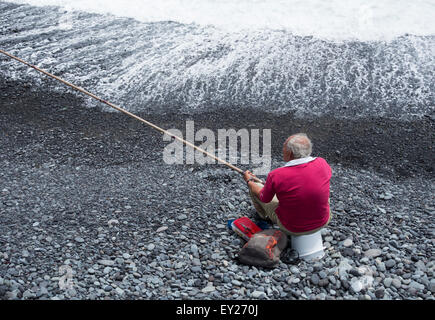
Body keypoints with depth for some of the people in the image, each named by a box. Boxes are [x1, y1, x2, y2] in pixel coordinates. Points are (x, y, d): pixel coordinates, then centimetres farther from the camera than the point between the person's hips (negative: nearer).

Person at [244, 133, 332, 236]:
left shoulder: (275, 176, -26)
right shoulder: (322, 163, -18)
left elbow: (264, 199, -6)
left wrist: (249, 181, 14)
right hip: (322, 223, 3)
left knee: (254, 188, 16)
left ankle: (265, 216, 47)